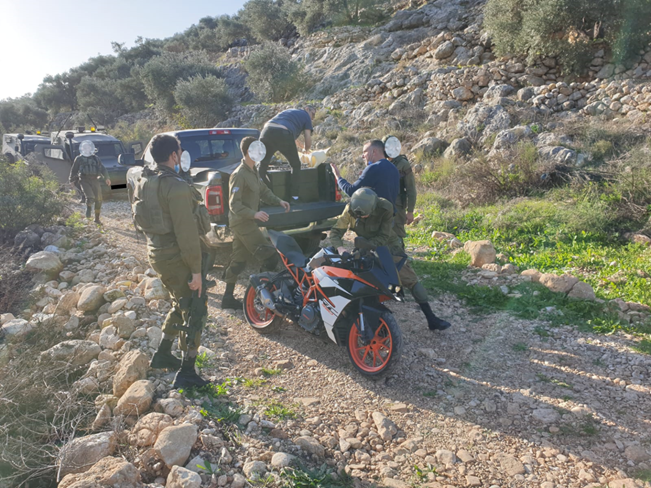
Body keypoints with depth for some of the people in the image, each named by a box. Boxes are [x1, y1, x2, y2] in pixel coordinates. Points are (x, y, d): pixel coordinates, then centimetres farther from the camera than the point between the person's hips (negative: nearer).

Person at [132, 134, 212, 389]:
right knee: (193, 313, 3)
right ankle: (186, 373, 9)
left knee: (180, 305, 26)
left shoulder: (144, 183, 7)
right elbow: (186, 232, -23)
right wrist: (196, 270, -19)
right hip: (177, 257, -9)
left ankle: (163, 354, 35)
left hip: (157, 253, 9)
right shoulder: (176, 187, -21)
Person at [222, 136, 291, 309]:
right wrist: (254, 214, -32)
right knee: (271, 257, -9)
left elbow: (263, 190, 19)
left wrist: (278, 201, 3)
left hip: (246, 222, 10)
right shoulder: (239, 175, -18)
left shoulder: (253, 171, 12)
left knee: (238, 261, 15)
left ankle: (228, 297, 24)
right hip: (243, 224, -10)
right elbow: (234, 205, -20)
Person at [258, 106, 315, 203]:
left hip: (266, 131, 5)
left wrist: (301, 146, 64)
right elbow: (308, 140, 12)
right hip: (283, 135, -5)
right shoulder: (306, 116, 21)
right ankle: (294, 197, 15)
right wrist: (306, 149, 34)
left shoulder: (288, 111, 40)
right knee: (295, 165, 15)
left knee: (262, 166, 18)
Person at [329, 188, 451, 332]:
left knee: (410, 279, -6)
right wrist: (340, 247, -37)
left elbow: (383, 237, -28)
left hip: (388, 245, -2)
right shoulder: (350, 209, -20)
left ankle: (431, 319, 0)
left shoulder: (385, 208, -28)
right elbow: (335, 232, -17)